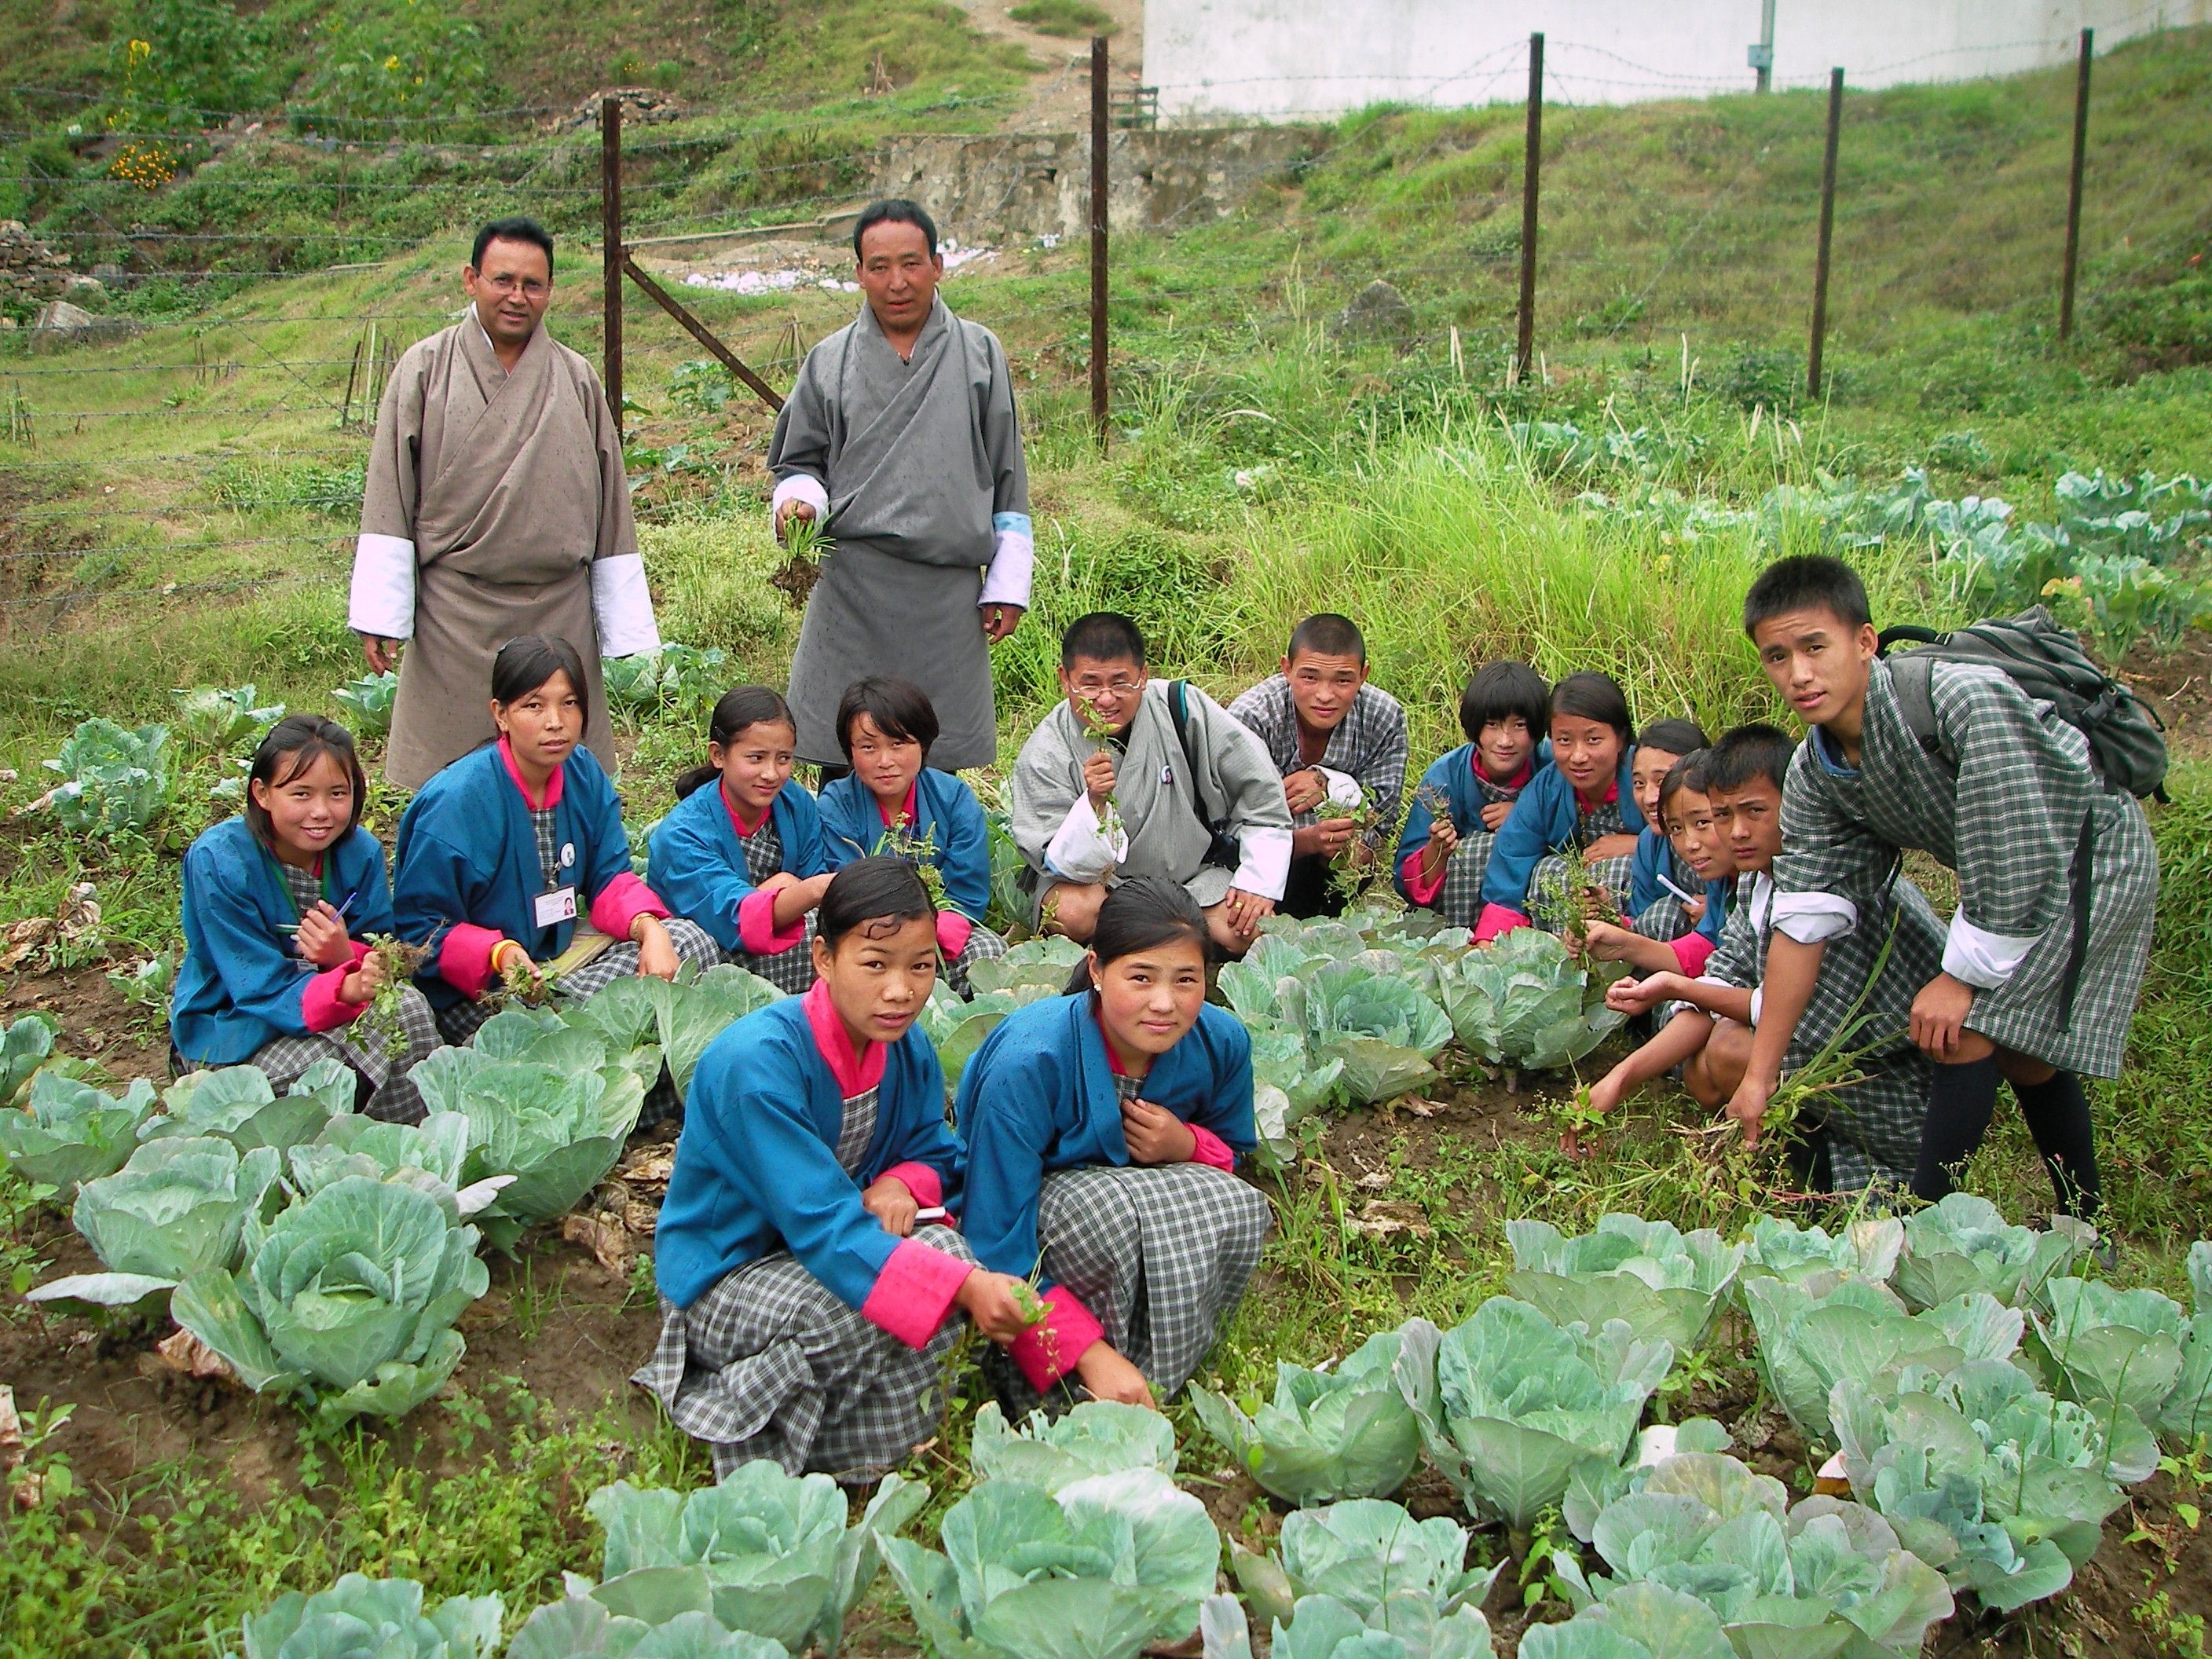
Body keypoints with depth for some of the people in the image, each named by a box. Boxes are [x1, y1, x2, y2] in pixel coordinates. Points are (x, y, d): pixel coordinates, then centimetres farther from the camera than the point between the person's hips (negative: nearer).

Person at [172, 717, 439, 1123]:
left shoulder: (361, 852, -7)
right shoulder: (216, 861, -21)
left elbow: (386, 960, -8)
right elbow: (261, 986, -24)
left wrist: (347, 956, -32)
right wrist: (346, 990, -44)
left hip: (333, 1007, 4)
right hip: (230, 1024, -4)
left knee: (409, 1007, -23)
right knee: (317, 1062, -33)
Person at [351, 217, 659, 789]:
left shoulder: (577, 380, 6)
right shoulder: (427, 370, 2)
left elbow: (610, 512, 9)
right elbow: (389, 504, 1)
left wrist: (626, 631, 8)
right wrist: (380, 615, -4)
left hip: (559, 616, 1)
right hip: (454, 617, -1)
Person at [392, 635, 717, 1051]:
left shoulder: (584, 774, 0)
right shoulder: (455, 801, -20)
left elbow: (608, 879, 1)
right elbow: (421, 925, -16)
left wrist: (649, 928, -20)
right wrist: (501, 955, -33)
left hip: (562, 951, 7)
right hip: (473, 988, -7)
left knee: (690, 942, -9)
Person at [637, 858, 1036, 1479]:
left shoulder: (908, 1048, -7)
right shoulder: (757, 1059, -29)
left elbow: (934, 1154, 6)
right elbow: (822, 1225, -33)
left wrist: (899, 1185, -20)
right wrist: (964, 1288, -40)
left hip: (827, 1242, 6)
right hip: (724, 1274, -6)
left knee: (947, 1248, -22)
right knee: (851, 1311, -33)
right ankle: (759, 1443, -5)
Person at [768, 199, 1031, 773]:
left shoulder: (979, 354, 9)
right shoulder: (830, 363, 9)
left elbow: (1007, 480, 10)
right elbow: (799, 463, 15)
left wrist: (1008, 584, 7)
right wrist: (799, 501, -9)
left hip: (949, 592, 0)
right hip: (853, 588, 0)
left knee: (939, 769, 5)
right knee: (845, 768, 0)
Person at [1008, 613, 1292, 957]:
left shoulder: (1184, 708, -13)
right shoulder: (1044, 755, -17)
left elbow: (1262, 793, -4)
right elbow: (1065, 866, -23)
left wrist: (1259, 884, -8)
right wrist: (1094, 803, -40)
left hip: (1197, 871, 3)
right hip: (1099, 881, -2)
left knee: (1249, 934, -22)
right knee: (1074, 912, -34)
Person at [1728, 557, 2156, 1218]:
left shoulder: (1966, 700, -36)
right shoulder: (1814, 772, -14)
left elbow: (2019, 863, -31)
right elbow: (1803, 920, -11)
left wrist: (1959, 977, -20)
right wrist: (1759, 1076, -12)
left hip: (2089, 858, -7)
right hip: (2004, 880, 7)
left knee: (1967, 1032, -16)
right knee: (2024, 1055, 16)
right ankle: (2083, 1227, 36)